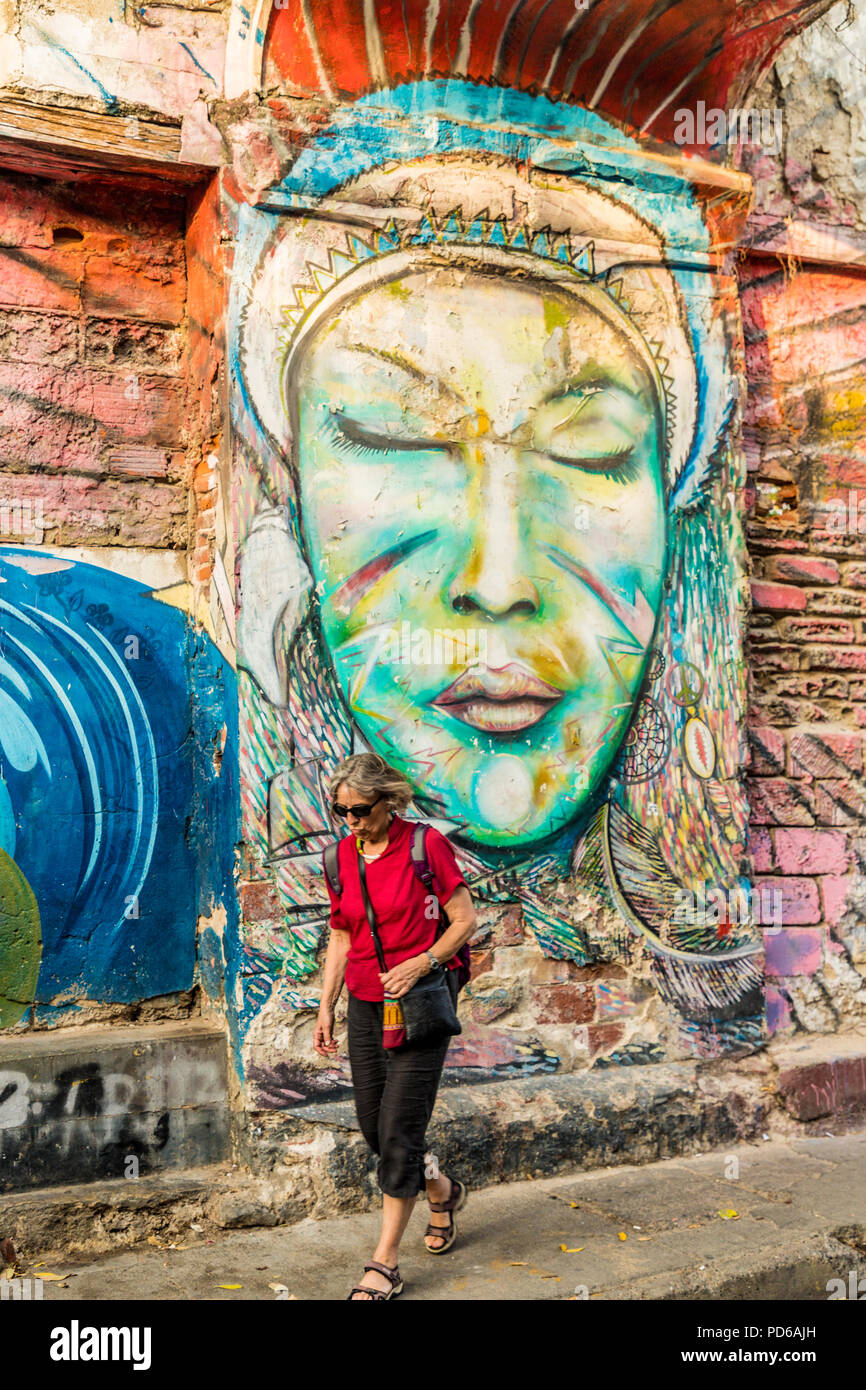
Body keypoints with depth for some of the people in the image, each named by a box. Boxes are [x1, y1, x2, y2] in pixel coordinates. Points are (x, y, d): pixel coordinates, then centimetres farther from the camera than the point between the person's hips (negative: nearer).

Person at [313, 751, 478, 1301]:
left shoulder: (426, 845, -11)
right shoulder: (341, 857, 5)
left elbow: (466, 920, -7)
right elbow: (341, 937, 13)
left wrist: (421, 963, -20)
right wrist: (326, 1007, 9)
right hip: (366, 1004, 6)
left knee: (399, 1129, -5)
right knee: (374, 1126, 11)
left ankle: (385, 1266, 8)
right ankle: (443, 1190, 40)